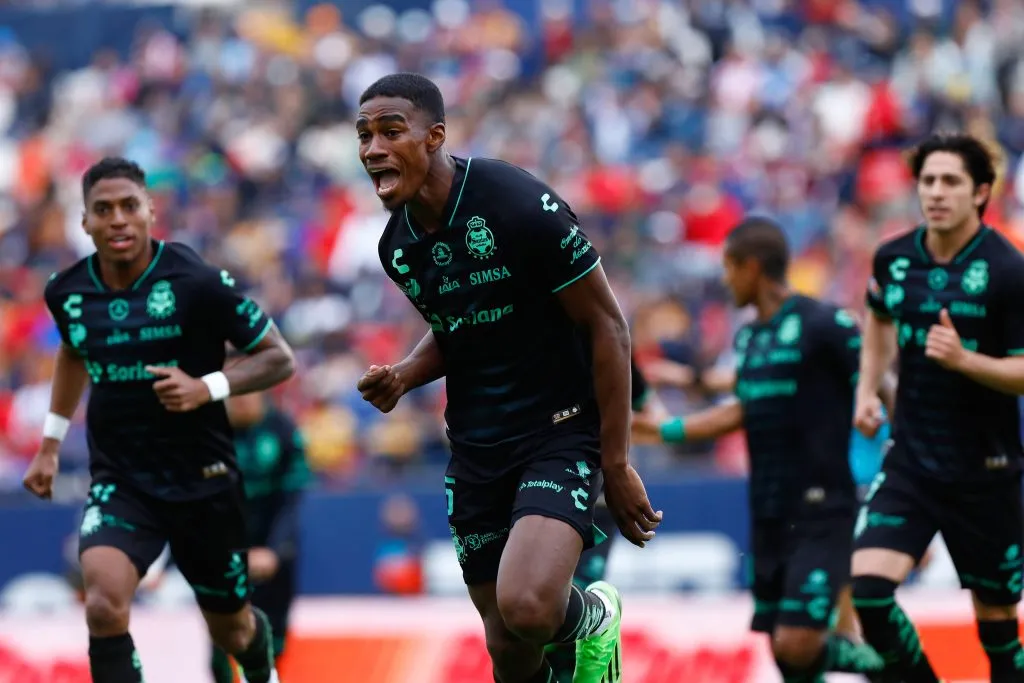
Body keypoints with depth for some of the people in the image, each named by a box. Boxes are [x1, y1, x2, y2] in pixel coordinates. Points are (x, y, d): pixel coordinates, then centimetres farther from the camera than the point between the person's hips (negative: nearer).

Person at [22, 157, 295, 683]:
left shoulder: (196, 283, -17)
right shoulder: (67, 292, -3)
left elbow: (279, 359, -10)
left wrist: (207, 388, -26)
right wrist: (50, 443, 21)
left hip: (203, 480, -2)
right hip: (119, 482, 2)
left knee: (231, 629, 17)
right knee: (104, 603, -27)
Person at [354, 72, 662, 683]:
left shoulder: (519, 204, -18)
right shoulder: (398, 245, 3)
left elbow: (607, 324, -13)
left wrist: (617, 464, -13)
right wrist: (403, 377, -1)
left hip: (561, 432, -7)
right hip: (477, 445, 7)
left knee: (527, 608, -28)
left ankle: (592, 617, 7)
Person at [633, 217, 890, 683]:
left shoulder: (824, 326, -13)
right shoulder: (748, 337, 11)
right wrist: (661, 430, 23)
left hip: (821, 516, -8)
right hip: (768, 517, 8)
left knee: (797, 644, -15)